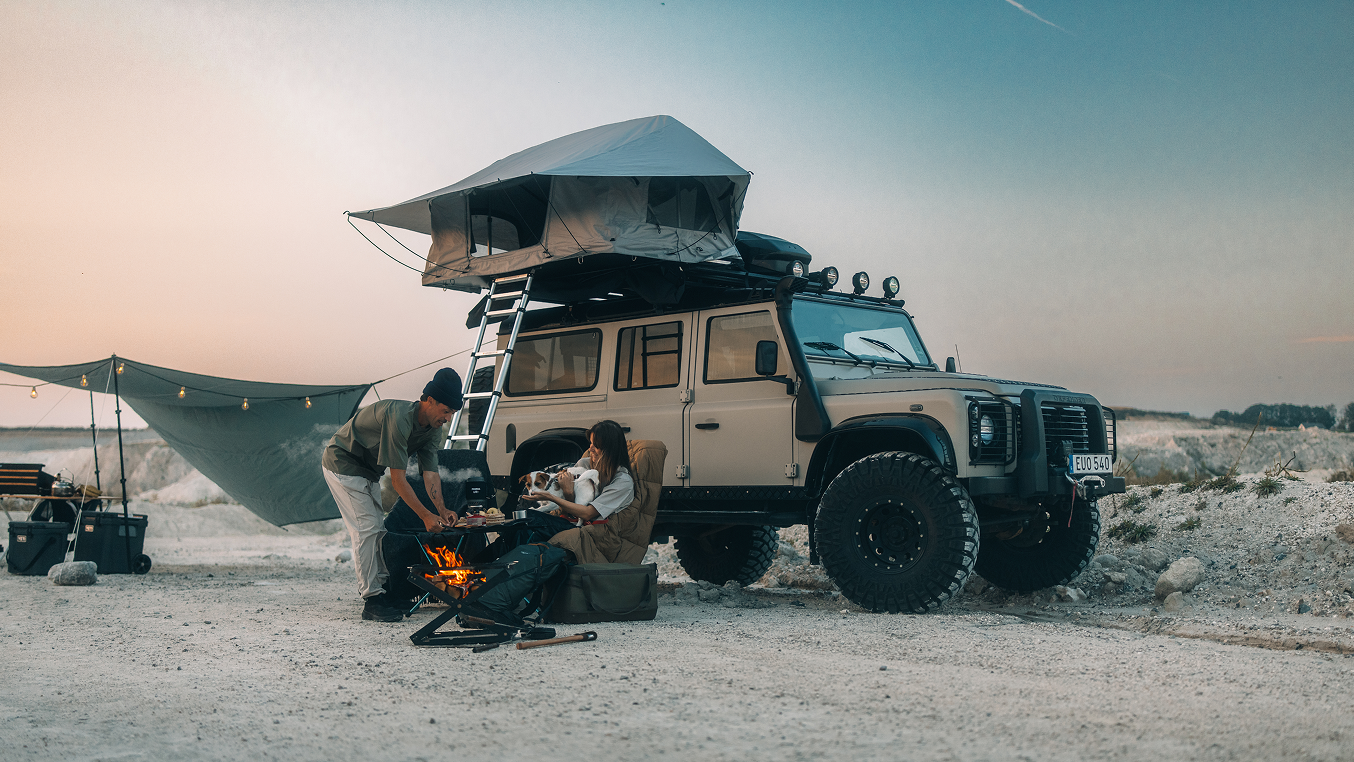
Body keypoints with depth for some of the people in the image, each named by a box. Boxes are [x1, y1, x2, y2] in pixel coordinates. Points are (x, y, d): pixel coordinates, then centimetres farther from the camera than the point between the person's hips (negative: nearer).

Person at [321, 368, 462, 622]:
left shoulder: (433, 429, -6)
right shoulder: (399, 417, -34)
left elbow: (430, 472, -9)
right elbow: (397, 479, -33)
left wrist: (441, 509, -24)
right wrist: (425, 515, -32)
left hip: (368, 471, 9)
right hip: (342, 464, -9)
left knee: (377, 529, 10)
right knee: (366, 529, -13)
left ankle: (380, 586, 16)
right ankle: (371, 599, -9)